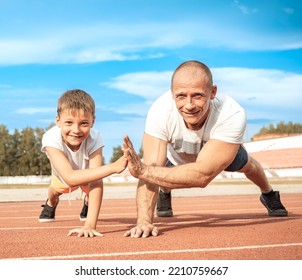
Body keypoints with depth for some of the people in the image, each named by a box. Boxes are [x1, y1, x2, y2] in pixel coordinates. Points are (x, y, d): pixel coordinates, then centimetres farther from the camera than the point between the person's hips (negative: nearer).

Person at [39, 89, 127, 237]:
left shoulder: (94, 139, -47)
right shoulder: (51, 138, -49)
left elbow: (96, 183, -51)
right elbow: (70, 178, -59)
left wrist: (90, 225, -61)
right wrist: (113, 167, -69)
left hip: (86, 169, 0)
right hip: (63, 172, 0)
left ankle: (87, 203, 29)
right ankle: (51, 203, 59)